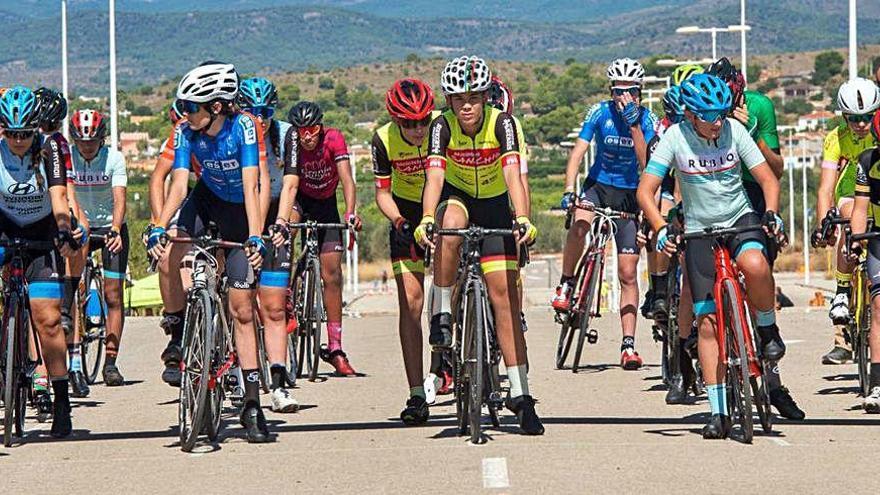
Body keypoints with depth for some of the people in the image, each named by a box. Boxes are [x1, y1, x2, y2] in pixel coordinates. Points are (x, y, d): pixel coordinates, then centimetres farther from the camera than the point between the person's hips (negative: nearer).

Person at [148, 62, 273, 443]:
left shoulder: (243, 128, -26)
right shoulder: (186, 133, -17)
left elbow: (251, 186, -33)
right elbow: (179, 185, -24)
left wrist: (255, 237, -45)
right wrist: (158, 228, -39)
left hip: (240, 211, -3)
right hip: (207, 200, 3)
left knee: (241, 310, -5)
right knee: (169, 254, -29)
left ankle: (252, 404, -1)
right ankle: (178, 333, -5)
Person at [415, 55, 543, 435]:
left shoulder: (501, 123, -23)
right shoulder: (442, 126, -22)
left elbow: (513, 174, -35)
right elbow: (434, 175, -34)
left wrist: (522, 218, -51)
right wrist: (427, 219, -51)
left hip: (495, 206, 0)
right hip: (456, 198, 0)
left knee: (504, 295, -6)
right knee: (451, 225, -38)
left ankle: (520, 395, -3)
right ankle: (442, 315, -24)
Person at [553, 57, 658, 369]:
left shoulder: (647, 119, -8)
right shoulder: (600, 112, -9)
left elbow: (646, 162, -19)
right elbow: (578, 152, -15)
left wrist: (633, 124, -27)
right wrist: (569, 189, -28)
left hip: (629, 194, 1)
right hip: (598, 185, 0)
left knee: (628, 273, -3)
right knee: (580, 225, -37)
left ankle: (628, 344, 0)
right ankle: (566, 285, -15)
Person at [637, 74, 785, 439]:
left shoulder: (735, 130, -10)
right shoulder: (674, 138, -13)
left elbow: (768, 179, -7)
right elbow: (645, 191, -14)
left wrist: (771, 213, -26)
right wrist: (661, 229, -29)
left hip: (740, 218, 0)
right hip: (700, 229, 0)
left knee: (755, 266, -36)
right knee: (708, 321, -5)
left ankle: (768, 329, -6)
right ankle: (719, 413, -1)